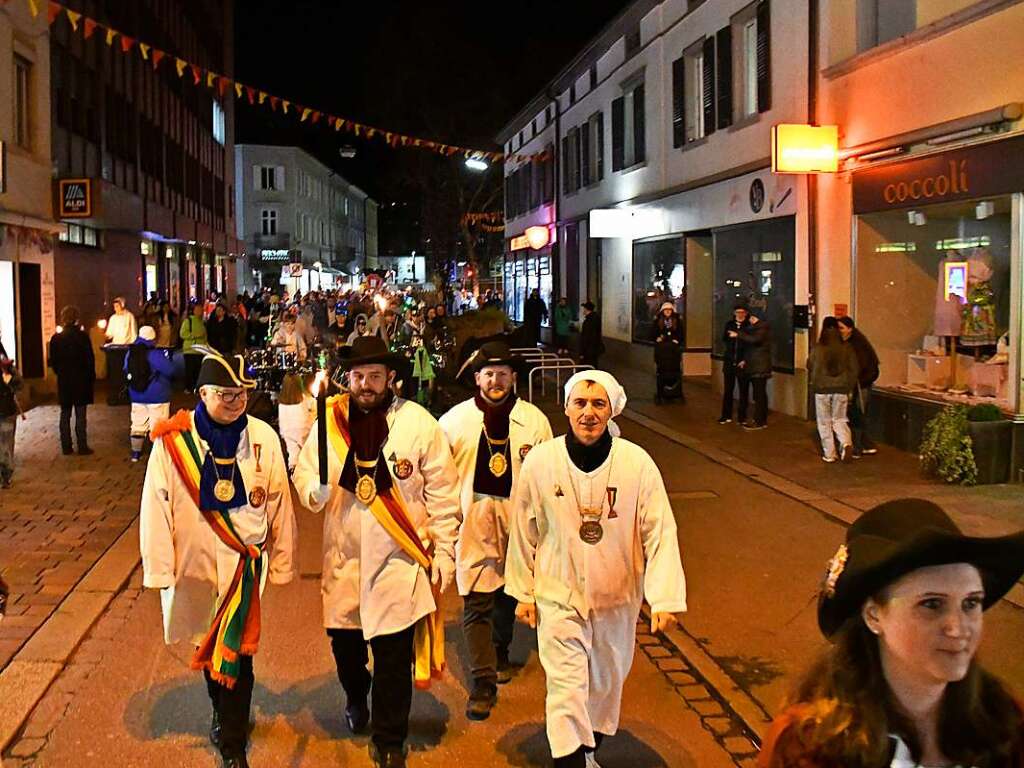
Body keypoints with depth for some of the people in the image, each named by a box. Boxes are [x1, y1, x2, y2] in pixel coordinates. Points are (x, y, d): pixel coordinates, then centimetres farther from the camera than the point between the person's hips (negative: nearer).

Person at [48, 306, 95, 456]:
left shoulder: (56, 338, -1)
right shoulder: (82, 336, -11)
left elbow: (53, 361, 3)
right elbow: (90, 359, -9)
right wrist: (91, 377, 3)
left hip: (63, 381, 3)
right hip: (81, 381, -3)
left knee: (65, 414, 11)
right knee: (80, 415, 1)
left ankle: (66, 446, 12)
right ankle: (82, 446, 1)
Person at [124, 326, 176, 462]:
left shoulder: (130, 353, 0)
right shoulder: (155, 354, -19)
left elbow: (127, 371, 14)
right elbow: (170, 370, -18)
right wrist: (167, 358, -1)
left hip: (137, 396, 6)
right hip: (157, 397, -5)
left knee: (138, 425, 15)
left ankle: (136, 452, 24)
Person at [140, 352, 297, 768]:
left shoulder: (263, 437, -7)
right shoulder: (172, 441, -10)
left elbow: (279, 504, 1)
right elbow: (156, 506, -6)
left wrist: (281, 562, 6)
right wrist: (159, 569, -4)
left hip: (246, 565, -1)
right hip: (195, 566, 1)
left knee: (237, 653, 0)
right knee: (208, 648, 19)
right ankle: (227, 715, 44)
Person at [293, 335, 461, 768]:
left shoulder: (419, 424, -8)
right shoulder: (330, 420, 0)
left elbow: (443, 496, -4)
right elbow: (304, 470, 7)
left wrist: (443, 557, -5)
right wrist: (315, 489, -17)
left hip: (398, 562, -3)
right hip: (343, 558, 3)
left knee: (394, 658, 1)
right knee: (344, 641, 17)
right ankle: (356, 697, 51)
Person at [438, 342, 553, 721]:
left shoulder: (534, 421, -1)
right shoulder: (454, 420, -2)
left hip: (518, 520, 2)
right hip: (472, 522, -2)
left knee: (509, 594, 19)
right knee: (475, 602, -7)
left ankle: (500, 653, 44)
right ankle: (483, 681, -1)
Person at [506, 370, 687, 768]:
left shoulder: (637, 463, -13)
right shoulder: (539, 461, -11)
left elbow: (660, 533, -10)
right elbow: (524, 533, 0)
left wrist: (665, 598, -16)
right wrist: (522, 592, 5)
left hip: (618, 599, 2)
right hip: (558, 598, -2)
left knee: (607, 682, 21)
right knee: (566, 691, -7)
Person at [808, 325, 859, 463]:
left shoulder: (816, 350, -7)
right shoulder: (847, 350, -1)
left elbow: (809, 368, 7)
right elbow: (853, 371, 3)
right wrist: (849, 389, 12)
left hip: (822, 389, -2)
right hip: (841, 389, 2)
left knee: (825, 422, 9)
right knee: (839, 419, 14)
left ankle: (829, 454, 10)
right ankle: (846, 442, -13)